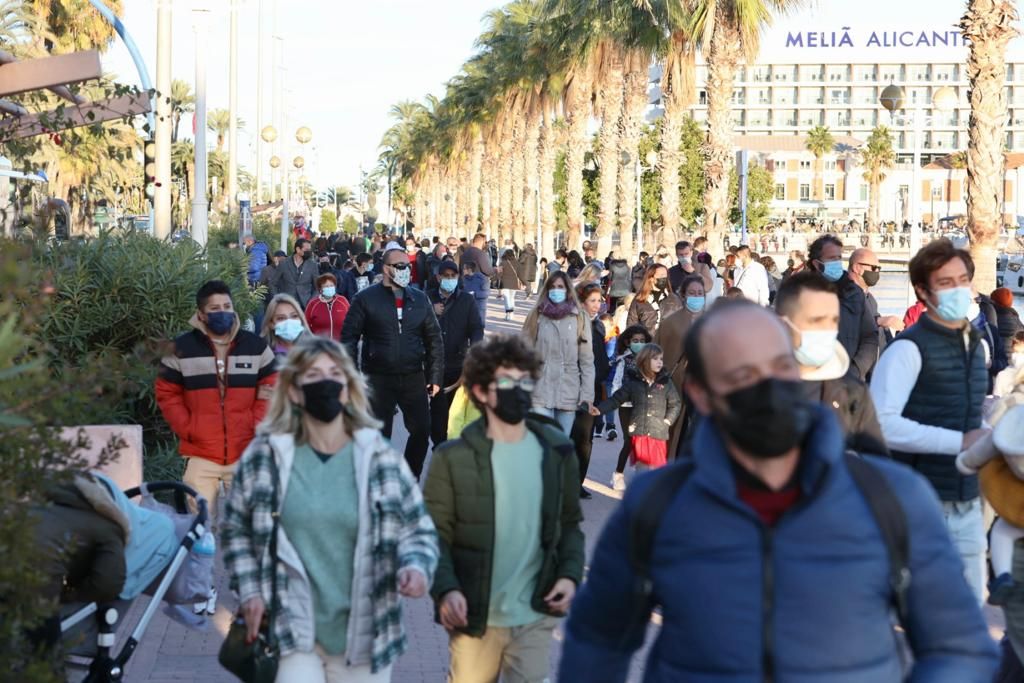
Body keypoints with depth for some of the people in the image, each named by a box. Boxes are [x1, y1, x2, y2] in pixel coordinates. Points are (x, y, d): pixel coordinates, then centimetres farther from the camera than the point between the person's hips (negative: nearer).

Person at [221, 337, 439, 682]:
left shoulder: (380, 458, -1)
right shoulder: (264, 457, -1)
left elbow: (418, 529, 4)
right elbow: (237, 529, 9)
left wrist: (416, 566, -16)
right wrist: (250, 590, -2)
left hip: (363, 637, 1)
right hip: (290, 632, -1)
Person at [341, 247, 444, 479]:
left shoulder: (419, 299, 8)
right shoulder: (366, 298, -2)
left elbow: (434, 339, 11)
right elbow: (349, 338, -4)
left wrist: (435, 377, 5)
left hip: (414, 378, 3)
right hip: (378, 379, -3)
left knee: (421, 431, 4)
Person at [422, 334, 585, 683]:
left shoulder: (556, 453, 2)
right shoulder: (454, 458, -8)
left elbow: (569, 523, 10)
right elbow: (435, 533, -10)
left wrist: (570, 573, -6)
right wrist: (445, 589, -25)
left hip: (535, 617, 2)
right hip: (475, 614, -1)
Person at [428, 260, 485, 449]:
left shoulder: (467, 300, 4)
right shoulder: (428, 298, 3)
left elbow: (476, 327, -2)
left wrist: (474, 346, -21)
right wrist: (431, 314, -14)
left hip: (459, 364, 1)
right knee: (437, 407, -4)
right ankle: (440, 446, 5)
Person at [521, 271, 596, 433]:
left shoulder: (580, 318, 5)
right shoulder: (536, 316, 4)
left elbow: (587, 360, 4)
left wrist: (587, 395, -1)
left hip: (569, 393, 1)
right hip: (541, 393, -1)